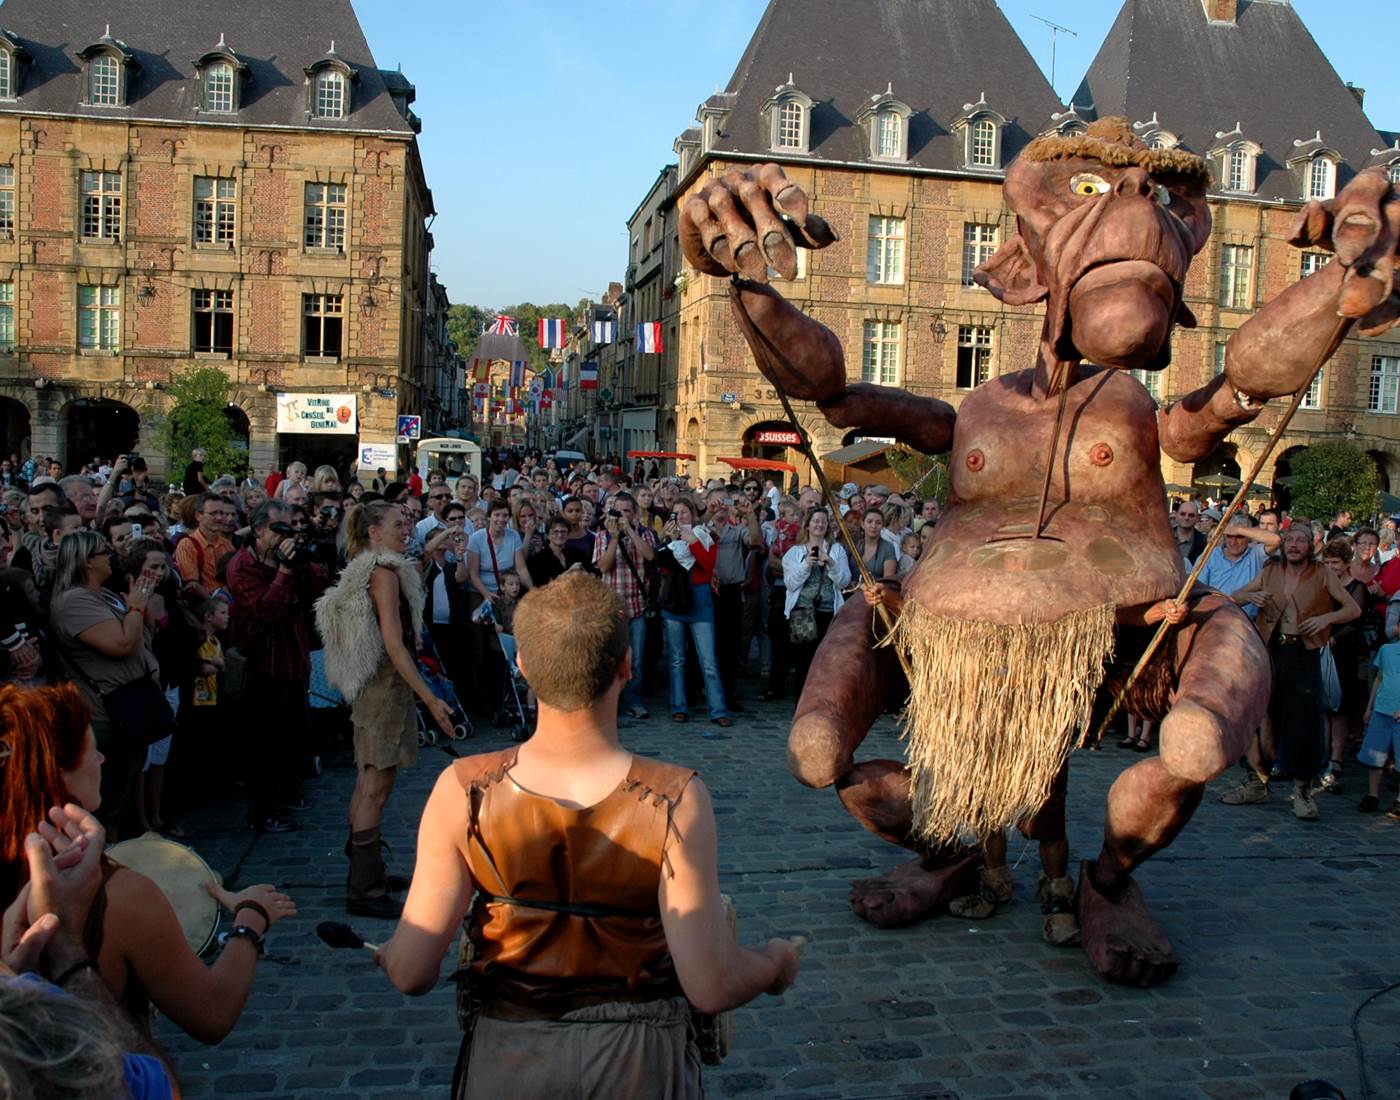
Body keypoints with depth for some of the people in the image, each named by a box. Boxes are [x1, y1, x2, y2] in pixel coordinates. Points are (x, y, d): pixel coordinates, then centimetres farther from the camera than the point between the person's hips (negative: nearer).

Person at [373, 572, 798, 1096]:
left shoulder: (463, 792, -20)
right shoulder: (674, 801, -24)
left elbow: (410, 971, -14)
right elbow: (712, 986, -21)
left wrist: (387, 953, 9)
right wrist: (776, 963, 0)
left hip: (507, 1056, 1)